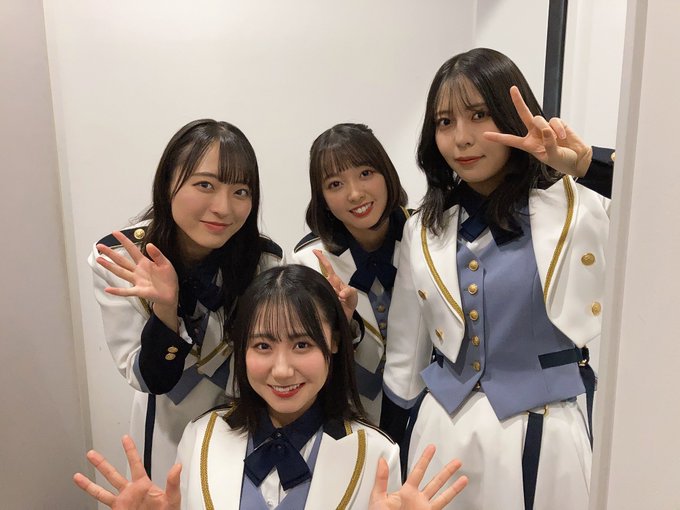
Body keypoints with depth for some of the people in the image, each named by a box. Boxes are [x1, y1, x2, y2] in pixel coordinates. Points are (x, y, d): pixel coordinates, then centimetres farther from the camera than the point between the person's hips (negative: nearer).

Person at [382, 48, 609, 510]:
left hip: (541, 436, -3)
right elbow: (405, 359, 8)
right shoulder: (422, 232, 2)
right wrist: (395, 439, 13)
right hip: (442, 433, 3)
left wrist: (586, 164, -30)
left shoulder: (580, 213, -8)